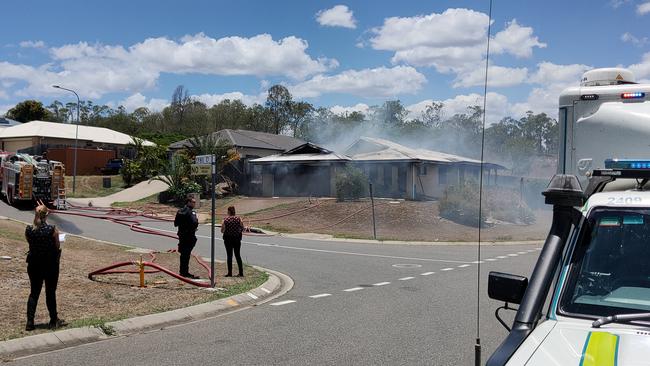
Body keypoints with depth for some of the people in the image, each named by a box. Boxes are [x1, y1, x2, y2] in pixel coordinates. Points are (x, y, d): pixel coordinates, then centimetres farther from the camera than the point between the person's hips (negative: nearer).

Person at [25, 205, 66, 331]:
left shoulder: (28, 230, -9)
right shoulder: (52, 230, -18)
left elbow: (30, 244, 3)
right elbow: (57, 247, -10)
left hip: (34, 265, 3)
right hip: (51, 265, -3)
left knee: (34, 293, 14)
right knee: (50, 293, 11)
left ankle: (30, 322, 11)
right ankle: (54, 321, 22)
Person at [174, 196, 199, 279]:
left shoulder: (181, 211, 15)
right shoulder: (190, 212, -16)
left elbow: (176, 223, 19)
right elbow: (194, 223, -26)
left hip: (182, 234, 10)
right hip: (189, 236, -10)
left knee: (184, 254, 16)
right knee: (186, 254, -5)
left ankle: (183, 272, 24)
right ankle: (185, 272, -1)